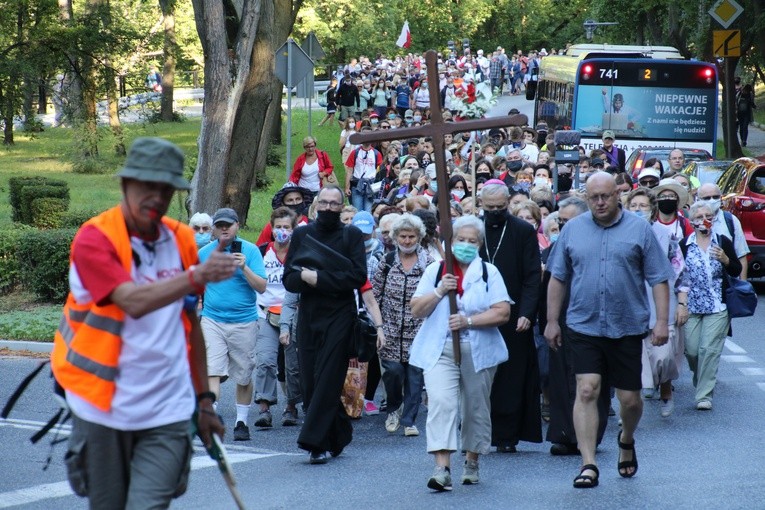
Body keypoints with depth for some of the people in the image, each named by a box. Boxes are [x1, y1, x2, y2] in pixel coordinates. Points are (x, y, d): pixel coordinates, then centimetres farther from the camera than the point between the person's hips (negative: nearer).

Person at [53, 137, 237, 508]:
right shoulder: (95, 238, -8)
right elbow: (134, 301, -25)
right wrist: (197, 275, -38)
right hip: (104, 409, -2)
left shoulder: (182, 241, 7)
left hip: (168, 412, 2)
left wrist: (203, 398, 16)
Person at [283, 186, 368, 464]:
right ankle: (339, 435, 15)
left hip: (339, 314, -4)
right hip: (308, 315, 4)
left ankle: (314, 441, -11)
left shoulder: (351, 235, 3)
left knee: (327, 379, -10)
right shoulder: (301, 234, 13)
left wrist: (319, 277, -14)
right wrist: (304, 276, -15)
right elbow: (289, 279, 8)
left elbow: (358, 276, -9)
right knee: (309, 381, 2)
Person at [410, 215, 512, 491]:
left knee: (476, 407, 9)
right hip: (439, 351, 0)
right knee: (440, 402, -17)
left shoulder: (489, 272, 5)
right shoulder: (435, 270, 10)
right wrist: (439, 292, -11)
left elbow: (502, 313, -5)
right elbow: (416, 310, 5)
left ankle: (472, 463, 26)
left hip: (479, 351, 0)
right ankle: (442, 468, -24)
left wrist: (468, 320, -15)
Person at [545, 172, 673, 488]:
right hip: (584, 327, 1)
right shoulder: (573, 230, 6)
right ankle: (588, 465, -10)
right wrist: (551, 321, 8)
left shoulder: (639, 230, 0)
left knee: (630, 399, 7)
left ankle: (627, 440, 38)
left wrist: (662, 321, -8)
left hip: (627, 328, 0)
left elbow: (658, 279, 0)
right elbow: (558, 279, 11)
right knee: (586, 391, -11)